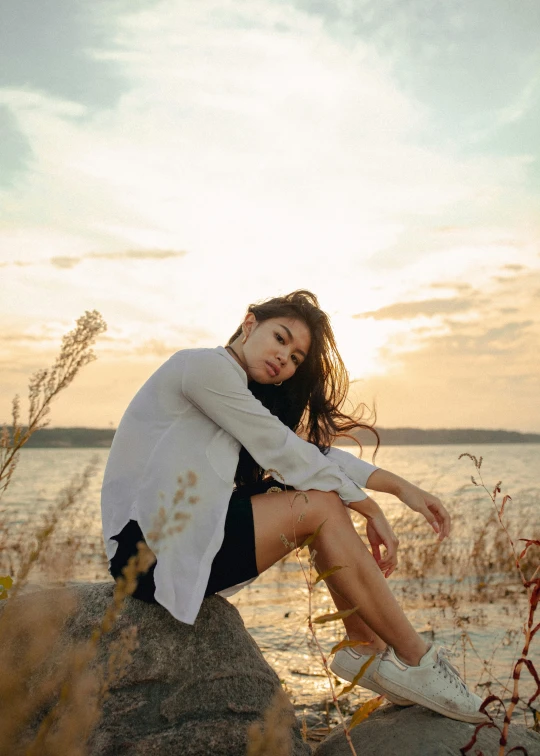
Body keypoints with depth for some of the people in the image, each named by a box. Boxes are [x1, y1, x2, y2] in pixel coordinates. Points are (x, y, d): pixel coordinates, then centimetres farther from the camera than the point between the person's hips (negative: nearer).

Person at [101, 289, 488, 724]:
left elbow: (318, 452, 11)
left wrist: (401, 487, 1)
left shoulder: (247, 397, 17)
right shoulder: (204, 366, -12)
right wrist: (371, 510, -5)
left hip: (184, 535, 10)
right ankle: (417, 661, -6)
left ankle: (366, 648, 3)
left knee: (326, 495, 2)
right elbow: (285, 454, -12)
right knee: (321, 508, -16)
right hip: (150, 549, -9)